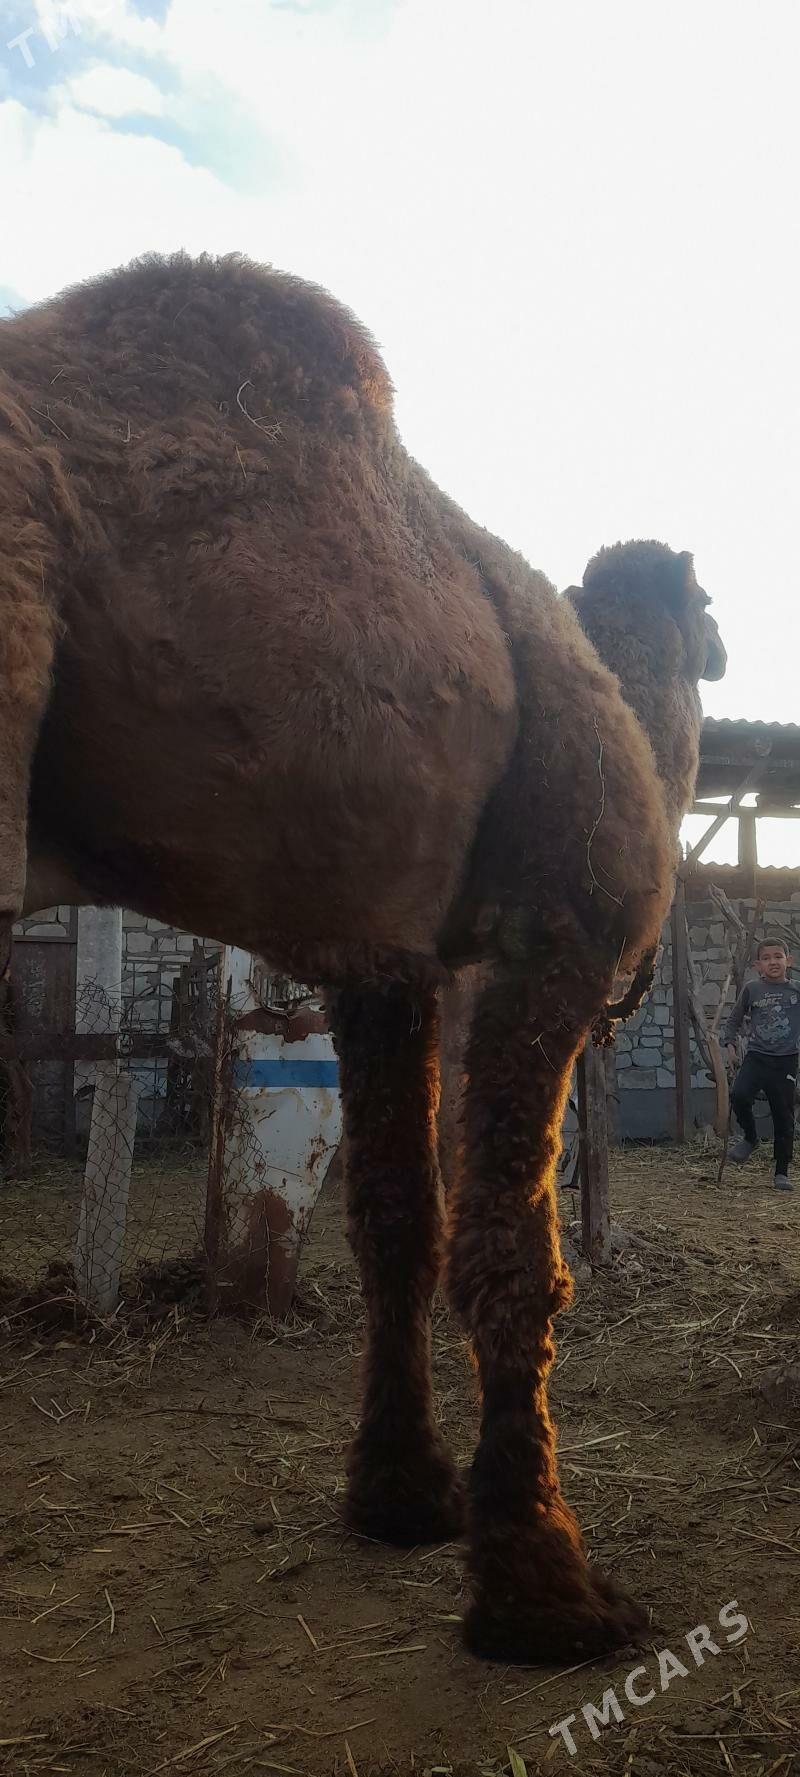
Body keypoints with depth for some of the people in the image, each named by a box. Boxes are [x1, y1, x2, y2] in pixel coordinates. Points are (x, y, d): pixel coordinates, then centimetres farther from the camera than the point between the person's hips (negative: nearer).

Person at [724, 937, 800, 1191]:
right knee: (739, 1095, -24)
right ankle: (750, 1138, 6)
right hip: (756, 1056, 0)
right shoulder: (751, 990, 2)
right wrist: (730, 1043, 3)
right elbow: (734, 1020, 14)